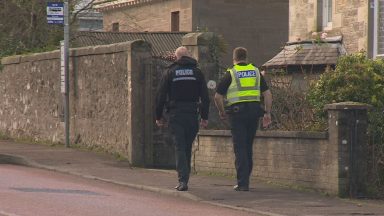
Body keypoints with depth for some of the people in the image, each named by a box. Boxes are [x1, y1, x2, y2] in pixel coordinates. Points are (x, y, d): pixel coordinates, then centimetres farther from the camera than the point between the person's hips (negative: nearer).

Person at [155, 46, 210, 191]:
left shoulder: (170, 73, 1)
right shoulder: (197, 72, 6)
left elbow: (161, 96, 0)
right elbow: (205, 97, 3)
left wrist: (158, 117, 8)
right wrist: (204, 117, 8)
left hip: (175, 115, -2)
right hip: (192, 115, 2)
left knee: (179, 148, -4)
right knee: (188, 148, 13)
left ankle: (183, 180, -16)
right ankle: (184, 178, 19)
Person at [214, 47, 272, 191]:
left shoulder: (231, 74, 1)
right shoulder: (256, 72, 13)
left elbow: (218, 96, -2)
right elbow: (267, 94, 8)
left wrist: (222, 112, 13)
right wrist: (267, 113, 11)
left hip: (237, 111, -4)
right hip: (254, 111, 4)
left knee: (240, 148, -2)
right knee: (248, 147, 15)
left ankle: (243, 183, -8)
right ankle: (245, 179, 21)